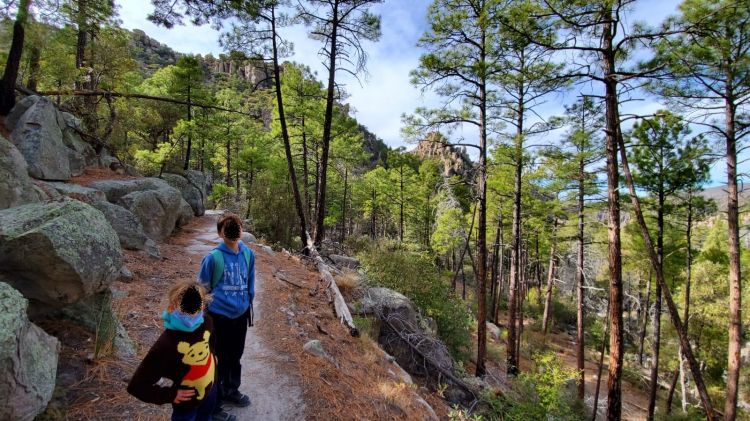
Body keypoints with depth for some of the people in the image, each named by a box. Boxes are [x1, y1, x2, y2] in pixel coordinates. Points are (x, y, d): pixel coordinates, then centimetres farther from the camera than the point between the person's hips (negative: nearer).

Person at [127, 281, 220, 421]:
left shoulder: (206, 322, -17)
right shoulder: (166, 344, -34)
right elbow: (136, 386, -26)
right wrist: (170, 395, -20)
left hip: (210, 388, 6)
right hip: (187, 402, -6)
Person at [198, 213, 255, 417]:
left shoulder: (248, 254, -4)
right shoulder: (213, 257, -18)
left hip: (240, 315, 5)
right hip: (219, 316, -5)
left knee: (235, 357, 21)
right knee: (219, 361, 8)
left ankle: (231, 391, 43)